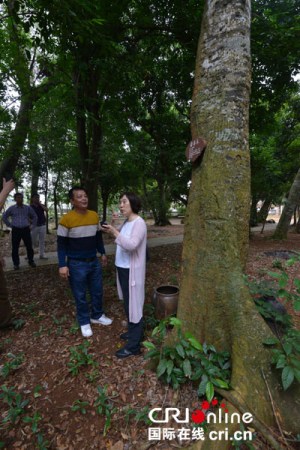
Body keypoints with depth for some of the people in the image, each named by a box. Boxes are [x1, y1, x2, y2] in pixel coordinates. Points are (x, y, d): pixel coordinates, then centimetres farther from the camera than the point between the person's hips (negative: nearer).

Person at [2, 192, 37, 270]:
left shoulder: (28, 208, 3)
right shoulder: (11, 208, 3)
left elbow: (35, 216, 15)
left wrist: (32, 225, 10)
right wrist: (10, 225, 7)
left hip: (26, 229, 0)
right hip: (16, 230, 0)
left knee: (29, 246, 2)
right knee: (15, 248, 3)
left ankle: (31, 261, 17)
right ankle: (16, 264, 14)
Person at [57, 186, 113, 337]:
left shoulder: (94, 216, 0)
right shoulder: (66, 219, -15)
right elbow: (61, 244, -10)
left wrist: (102, 253, 16)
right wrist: (62, 265, -14)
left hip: (94, 261, 5)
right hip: (77, 264, -4)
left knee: (97, 291, 17)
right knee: (80, 295, 11)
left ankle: (97, 315, 39)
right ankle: (84, 322, 31)